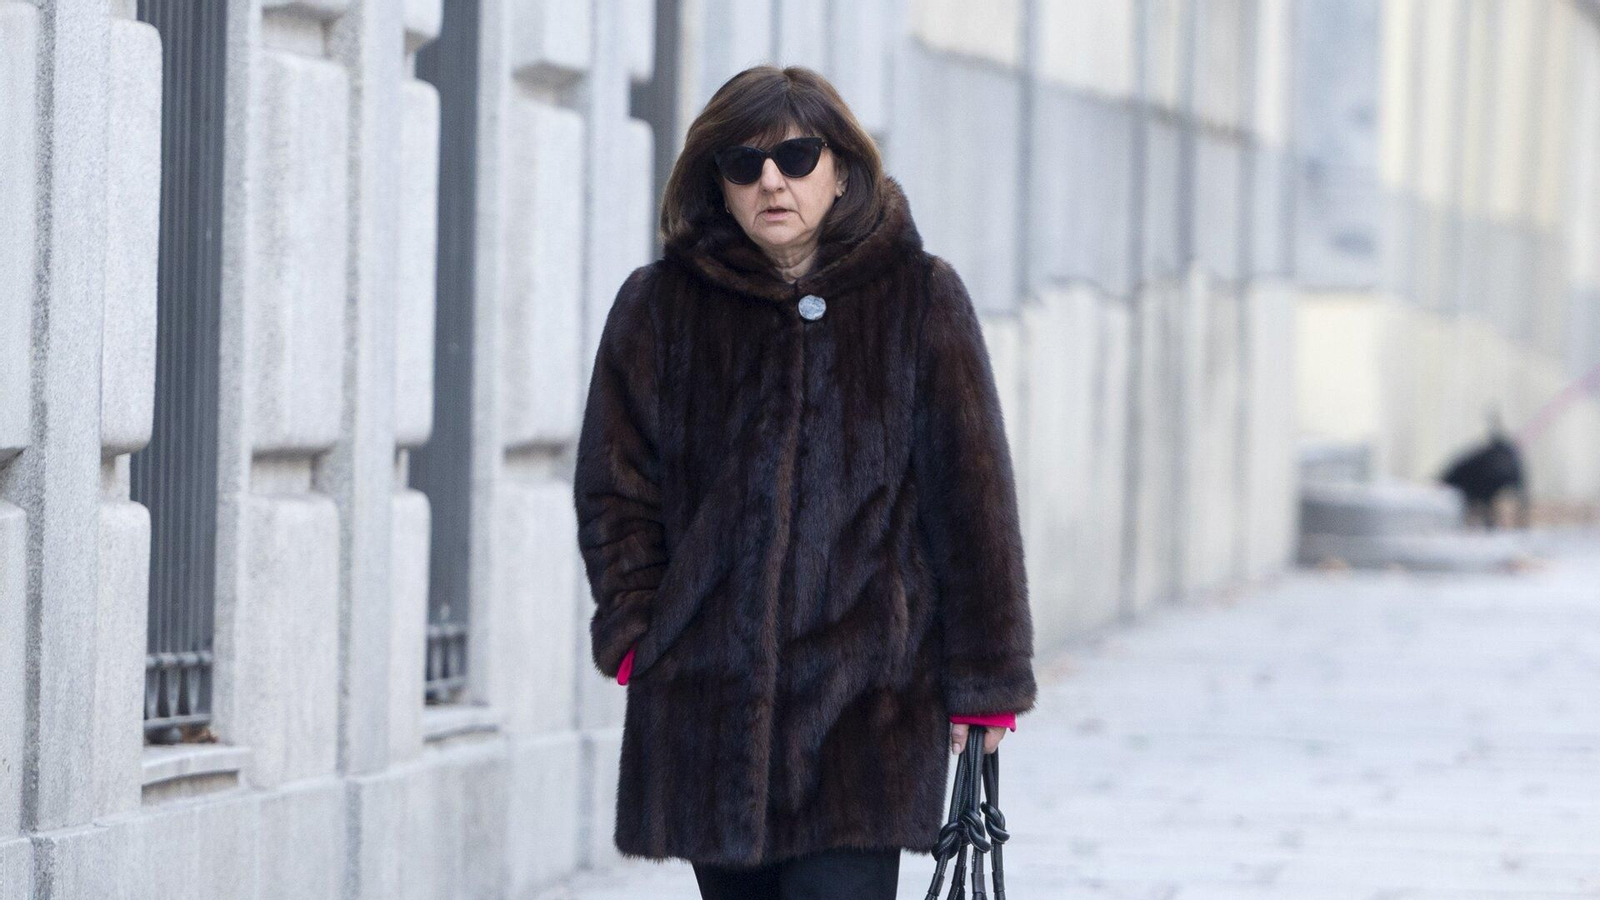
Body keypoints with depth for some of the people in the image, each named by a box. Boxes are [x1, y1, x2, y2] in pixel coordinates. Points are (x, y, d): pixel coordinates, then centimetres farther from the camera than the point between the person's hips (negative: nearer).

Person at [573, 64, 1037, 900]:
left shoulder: (920, 299, 3)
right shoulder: (660, 306, 7)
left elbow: (971, 496, 3)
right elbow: (614, 487, 9)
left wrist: (983, 676, 1)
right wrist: (640, 635, -3)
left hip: (870, 702, -3)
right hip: (707, 699, 3)